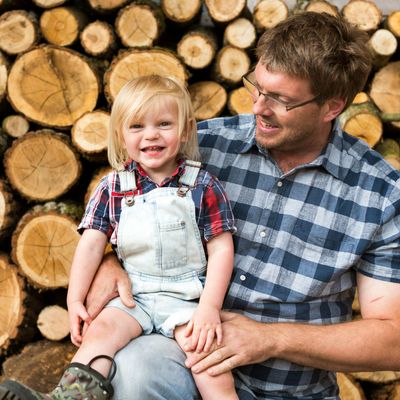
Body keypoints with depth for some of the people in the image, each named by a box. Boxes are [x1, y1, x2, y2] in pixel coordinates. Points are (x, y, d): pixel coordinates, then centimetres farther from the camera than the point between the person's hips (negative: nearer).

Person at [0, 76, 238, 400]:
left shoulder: (202, 184, -3)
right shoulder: (112, 187, 4)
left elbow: (221, 249, -4)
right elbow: (91, 244, 4)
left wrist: (210, 307, -13)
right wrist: (75, 300, -3)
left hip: (187, 295, -2)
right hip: (133, 293, 2)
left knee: (203, 344, -25)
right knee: (102, 328, -22)